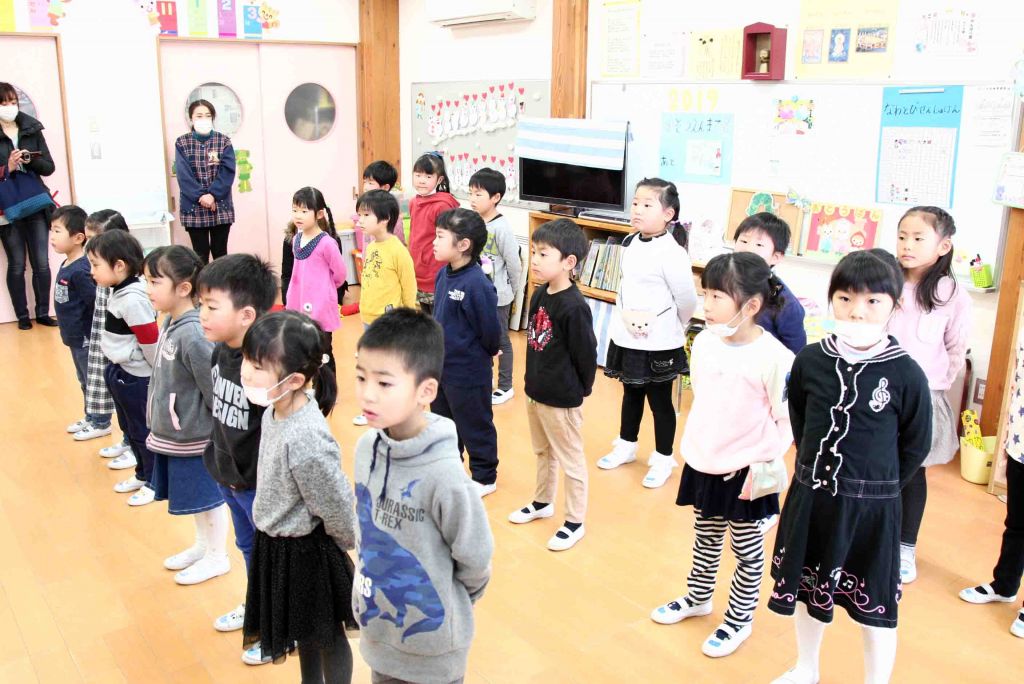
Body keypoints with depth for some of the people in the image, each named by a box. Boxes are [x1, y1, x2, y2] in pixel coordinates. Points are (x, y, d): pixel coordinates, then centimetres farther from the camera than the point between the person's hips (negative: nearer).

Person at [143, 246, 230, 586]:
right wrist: (158, 424, 15)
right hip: (170, 433, 8)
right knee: (197, 496, 24)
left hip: (194, 437, -8)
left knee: (208, 495, 10)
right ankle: (202, 545, 43)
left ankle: (216, 557, 28)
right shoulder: (169, 322, 1)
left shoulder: (193, 335, -27)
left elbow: (216, 392, -24)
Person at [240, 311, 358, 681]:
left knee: (326, 637, 16)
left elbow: (337, 508, -24)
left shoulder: (306, 439, -35)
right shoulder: (277, 408, -8)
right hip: (275, 543, 8)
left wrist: (345, 547, -6)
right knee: (303, 630, 28)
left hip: (306, 552, -8)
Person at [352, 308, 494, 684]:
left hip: (431, 644, -5)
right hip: (375, 632, 5)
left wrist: (447, 601, 1)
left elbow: (475, 560, -16)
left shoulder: (443, 474, -29)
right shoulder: (365, 448, -10)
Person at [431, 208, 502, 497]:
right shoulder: (443, 275, -1)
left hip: (468, 373, -8)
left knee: (475, 427, 10)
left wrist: (484, 354, -4)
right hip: (440, 365, 8)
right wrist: (437, 351, 11)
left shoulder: (477, 284, -27)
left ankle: (485, 478, 29)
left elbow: (490, 331, -20)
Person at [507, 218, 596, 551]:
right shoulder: (539, 295, 0)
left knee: (570, 460, 9)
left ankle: (575, 522, 23)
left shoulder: (574, 307, -25)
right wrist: (536, 379, 12)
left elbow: (586, 355, -18)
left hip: (562, 399, -8)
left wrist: (580, 390, -6)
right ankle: (542, 502, 45)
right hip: (536, 391, 8)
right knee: (543, 453, 26)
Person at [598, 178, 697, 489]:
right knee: (631, 394, 23)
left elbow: (687, 300, -16)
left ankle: (663, 459, 26)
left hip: (659, 345, -7)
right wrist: (625, 314, 7)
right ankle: (626, 446, 42)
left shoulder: (670, 252, -22)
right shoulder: (630, 243, 2)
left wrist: (673, 330, 0)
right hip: (626, 338, 7)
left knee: (660, 401, 9)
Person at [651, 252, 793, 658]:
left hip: (745, 473, -6)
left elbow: (789, 421, -16)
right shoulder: (704, 342, -3)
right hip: (703, 464, 6)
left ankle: (738, 621, 32)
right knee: (705, 538, 24)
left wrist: (763, 465, -16)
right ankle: (697, 598, 46)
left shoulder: (774, 358, -23)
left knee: (747, 551, 14)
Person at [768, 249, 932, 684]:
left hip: (871, 508, -3)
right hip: (810, 497, 4)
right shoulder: (809, 361, -7)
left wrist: (878, 486, 0)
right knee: (807, 591, 21)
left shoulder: (905, 374, -14)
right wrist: (818, 471, 8)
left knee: (875, 608, 9)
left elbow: (916, 445, -3)